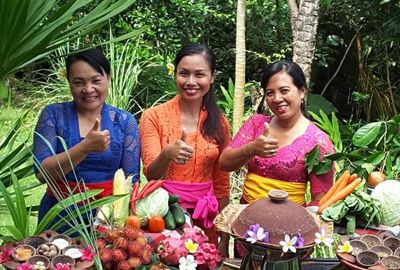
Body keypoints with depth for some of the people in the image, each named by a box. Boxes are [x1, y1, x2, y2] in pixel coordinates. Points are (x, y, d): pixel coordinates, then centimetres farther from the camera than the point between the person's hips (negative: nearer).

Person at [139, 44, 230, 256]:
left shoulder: (219, 123, 2)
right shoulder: (154, 116, -7)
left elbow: (221, 183, 7)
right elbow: (151, 175, -13)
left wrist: (224, 240, 7)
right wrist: (167, 155, -34)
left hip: (206, 218, 3)